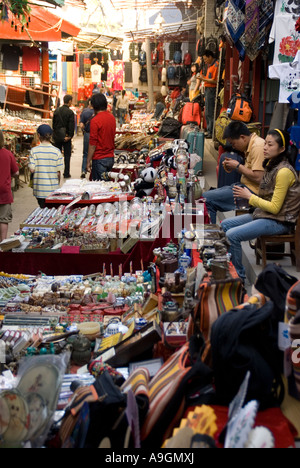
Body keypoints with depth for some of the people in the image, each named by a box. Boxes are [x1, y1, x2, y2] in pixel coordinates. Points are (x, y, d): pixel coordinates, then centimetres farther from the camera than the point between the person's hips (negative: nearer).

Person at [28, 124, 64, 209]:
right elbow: (59, 172, -4)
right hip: (53, 189, 0)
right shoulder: (56, 151, -5)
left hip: (39, 189, 0)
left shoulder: (34, 150, -6)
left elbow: (32, 169, -9)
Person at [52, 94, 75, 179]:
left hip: (57, 136, 4)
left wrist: (55, 134, 12)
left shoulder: (56, 111, 3)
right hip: (66, 137, -4)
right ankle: (66, 173, 6)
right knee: (67, 155, 5)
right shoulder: (70, 112, -13)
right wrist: (70, 136, -8)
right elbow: (72, 125, -16)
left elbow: (53, 123, 7)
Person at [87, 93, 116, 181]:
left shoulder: (95, 120, -15)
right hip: (111, 157, 7)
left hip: (99, 159, -7)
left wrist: (88, 161, -9)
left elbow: (92, 144, -15)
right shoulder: (112, 117, 6)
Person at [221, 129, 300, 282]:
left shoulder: (284, 172, -21)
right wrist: (248, 196, 2)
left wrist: (250, 197, -14)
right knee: (225, 225, 10)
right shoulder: (271, 165, 8)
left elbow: (274, 208, -21)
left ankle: (239, 275, -6)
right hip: (264, 213, 10)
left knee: (232, 235, -22)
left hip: (278, 221, -10)